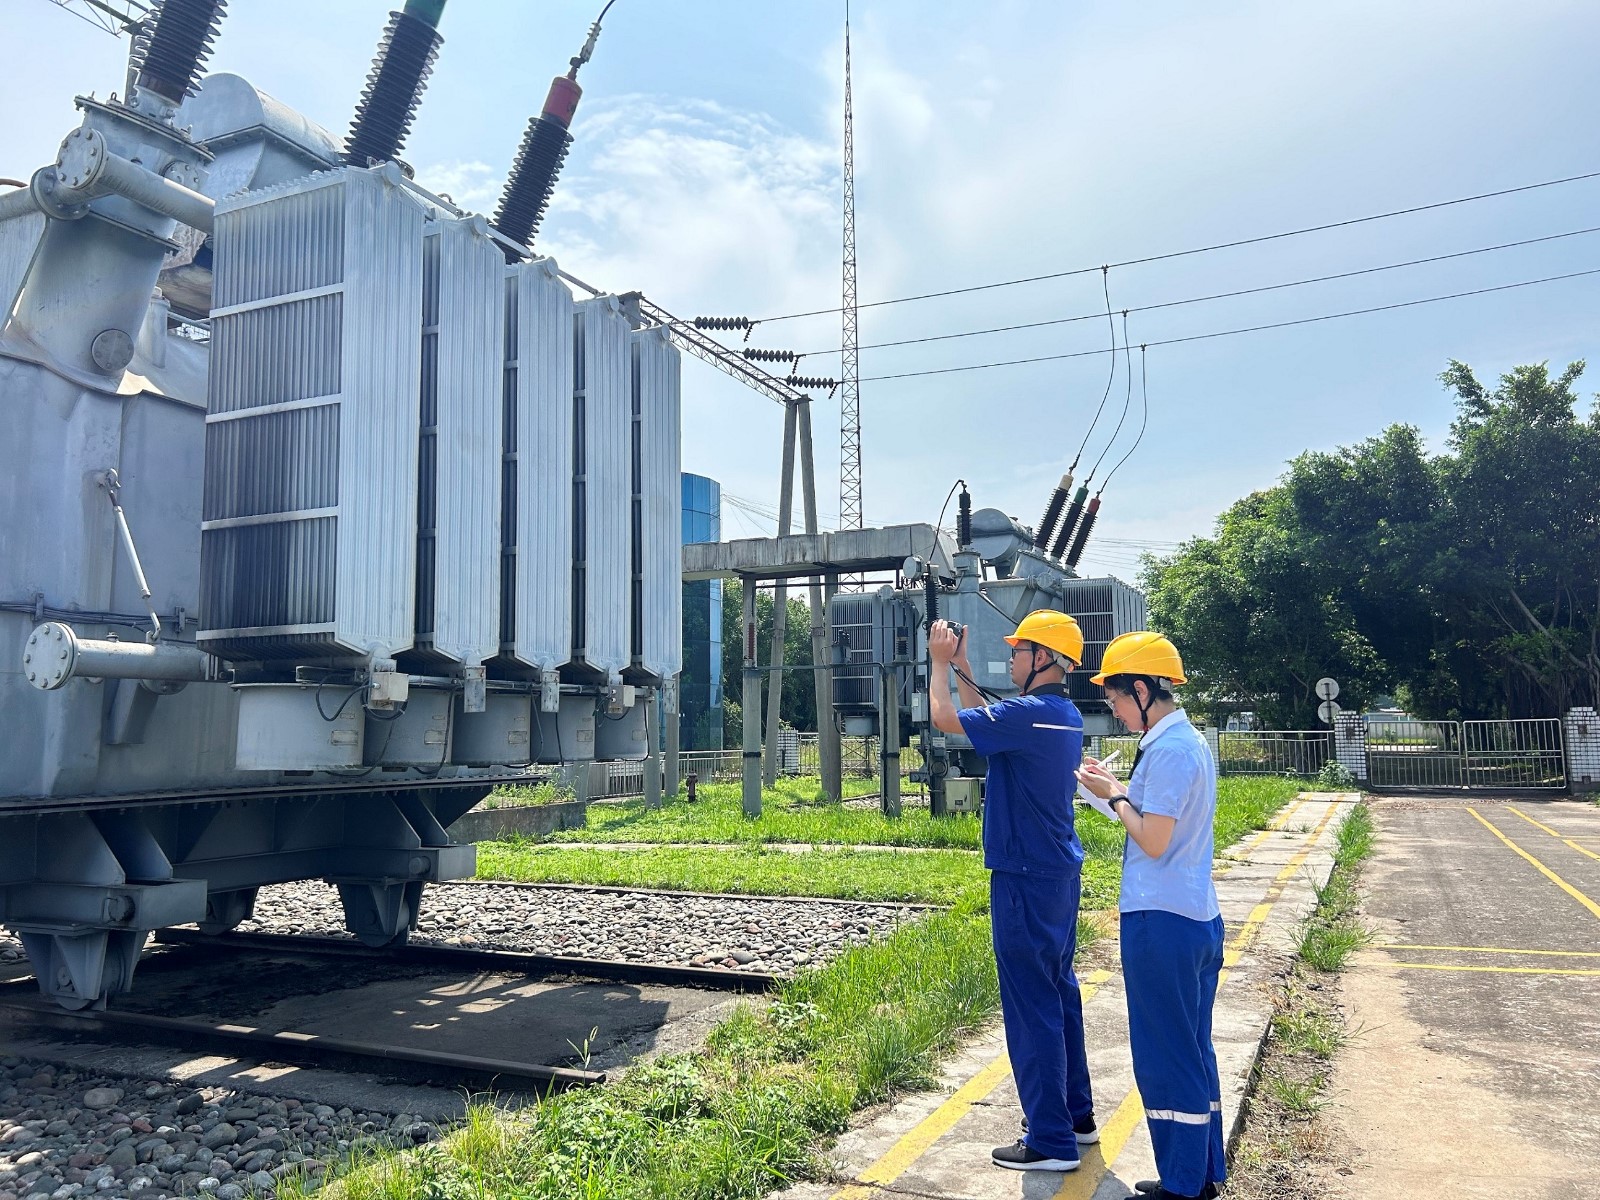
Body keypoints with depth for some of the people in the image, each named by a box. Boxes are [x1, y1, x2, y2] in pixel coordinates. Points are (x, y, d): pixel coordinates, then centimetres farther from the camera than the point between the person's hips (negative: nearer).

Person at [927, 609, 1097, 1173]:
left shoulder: (1031, 714, -21)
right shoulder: (1065, 715, 9)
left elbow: (943, 718, -18)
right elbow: (991, 721, 22)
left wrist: (940, 662, -2)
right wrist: (962, 668, 18)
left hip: (1026, 879, -10)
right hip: (1060, 873, 10)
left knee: (1032, 1004, -2)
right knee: (1059, 990, 18)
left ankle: (1051, 1141, 6)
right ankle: (1076, 1113, 31)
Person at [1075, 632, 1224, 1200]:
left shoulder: (1168, 751, -19)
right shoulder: (1190, 740, 11)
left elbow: (1154, 842, -21)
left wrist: (1113, 795, -7)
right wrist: (1121, 789, 11)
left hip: (1161, 922, -10)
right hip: (1199, 918, 10)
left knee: (1164, 1057, 2)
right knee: (1194, 1050, 18)